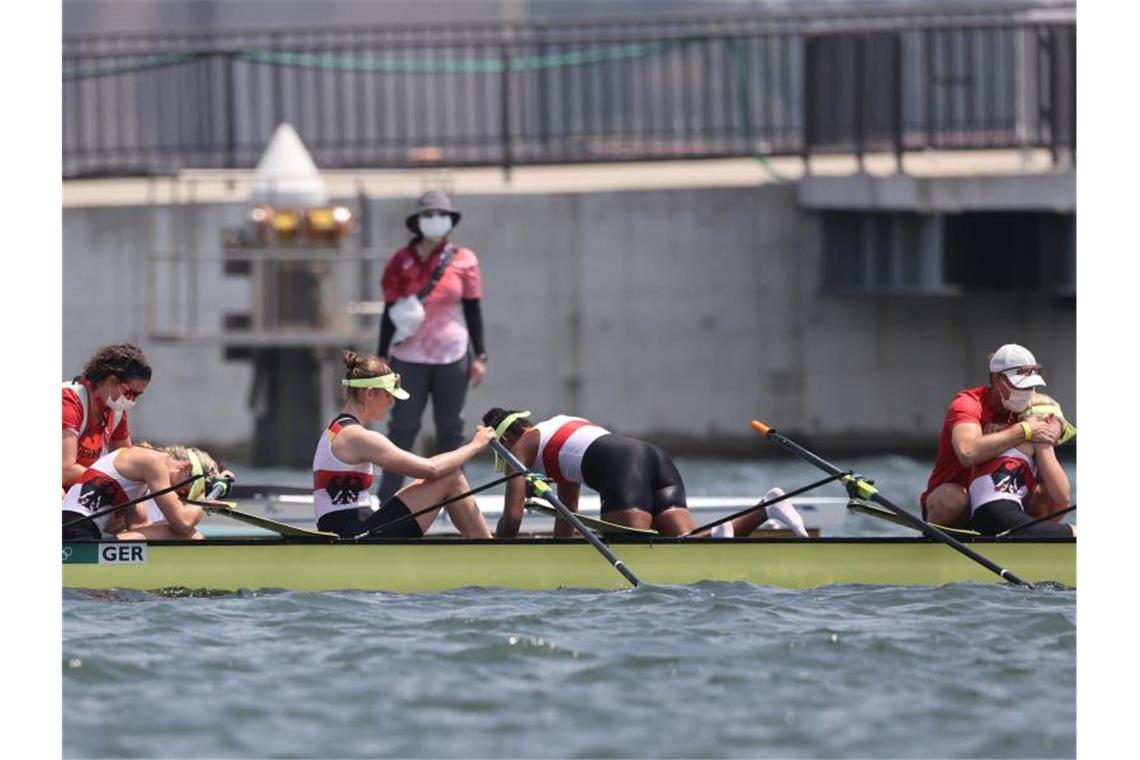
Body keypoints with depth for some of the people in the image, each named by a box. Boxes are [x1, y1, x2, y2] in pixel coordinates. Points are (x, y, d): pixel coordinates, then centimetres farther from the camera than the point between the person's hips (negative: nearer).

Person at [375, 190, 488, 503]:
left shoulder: (463, 261, 3)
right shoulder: (401, 263, 1)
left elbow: (473, 310, 6)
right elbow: (390, 312, 5)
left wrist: (479, 356, 3)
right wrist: (382, 357, 3)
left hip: (452, 357, 1)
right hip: (409, 357, -1)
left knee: (450, 430, 6)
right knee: (402, 429, -1)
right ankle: (387, 499, 2)